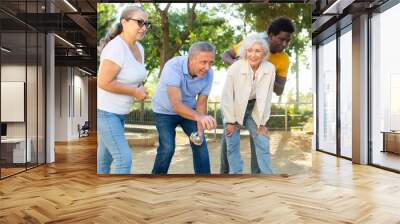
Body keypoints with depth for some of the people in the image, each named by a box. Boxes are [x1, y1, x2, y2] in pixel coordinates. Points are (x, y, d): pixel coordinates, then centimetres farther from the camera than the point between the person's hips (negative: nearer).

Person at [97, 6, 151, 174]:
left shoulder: (138, 48, 5)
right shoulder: (116, 48, -23)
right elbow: (103, 82, -27)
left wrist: (140, 90, -3)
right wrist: (134, 92, -19)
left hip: (117, 111, 9)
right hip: (103, 110, -9)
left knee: (106, 157, 17)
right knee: (124, 158, -10)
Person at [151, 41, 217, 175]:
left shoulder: (209, 73, -21)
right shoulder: (173, 66, -36)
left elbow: (201, 103, -12)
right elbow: (176, 104, -45)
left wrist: (199, 131, -20)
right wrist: (199, 117, -60)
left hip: (189, 109, 4)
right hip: (165, 110, -4)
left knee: (200, 143, -3)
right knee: (167, 147, -14)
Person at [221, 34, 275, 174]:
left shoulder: (270, 69, -18)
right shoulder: (235, 68, -24)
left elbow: (267, 98, -9)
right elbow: (227, 96, -15)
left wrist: (262, 123, -5)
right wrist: (231, 121, -11)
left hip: (254, 109, 2)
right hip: (233, 109, -2)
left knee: (263, 143, 0)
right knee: (233, 146, 1)